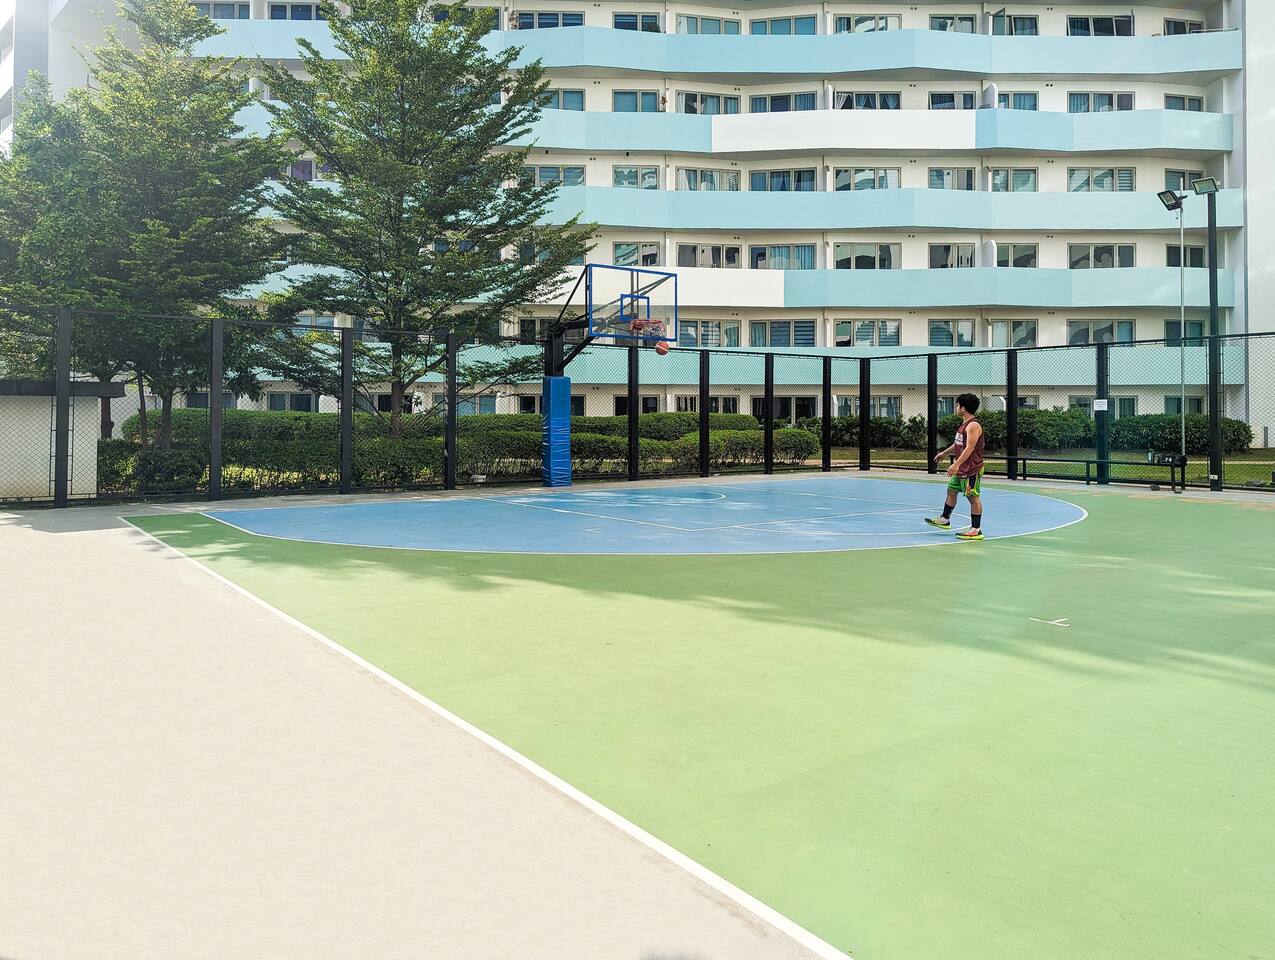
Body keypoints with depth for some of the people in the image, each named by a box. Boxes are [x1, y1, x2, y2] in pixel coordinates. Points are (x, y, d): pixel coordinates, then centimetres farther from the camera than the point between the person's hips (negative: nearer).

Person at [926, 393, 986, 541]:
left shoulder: (973, 426, -18)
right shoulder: (963, 425, 14)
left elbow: (969, 448, -26)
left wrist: (956, 464, -31)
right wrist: (944, 453, 37)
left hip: (972, 469, -11)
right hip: (961, 468, 11)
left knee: (973, 497, -6)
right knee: (951, 490, 20)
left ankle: (976, 530, -2)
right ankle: (945, 520, 35)